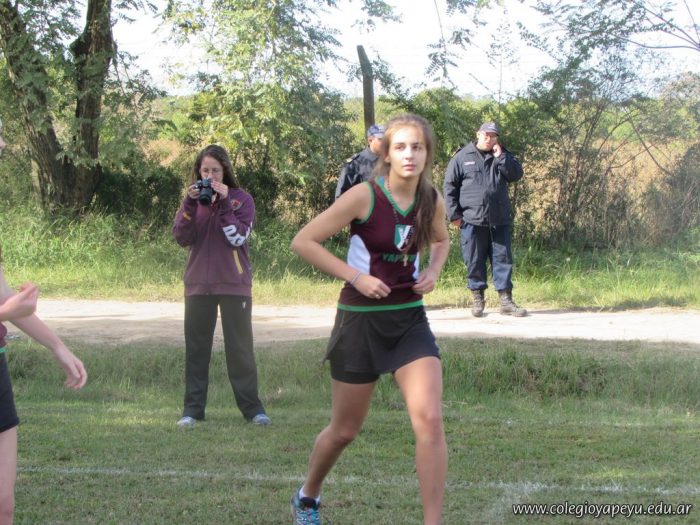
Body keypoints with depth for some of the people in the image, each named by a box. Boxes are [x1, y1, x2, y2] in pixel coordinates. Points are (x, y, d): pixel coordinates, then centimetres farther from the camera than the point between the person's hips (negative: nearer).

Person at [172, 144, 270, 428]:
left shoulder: (241, 199, -1)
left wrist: (223, 203, -18)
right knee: (196, 348, 4)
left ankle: (251, 407, 7)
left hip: (235, 284, -2)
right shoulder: (193, 199, 8)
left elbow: (238, 238, -12)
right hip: (198, 284, 3)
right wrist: (190, 203, -16)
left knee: (240, 346, 2)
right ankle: (193, 409, 9)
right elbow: (182, 238, -5)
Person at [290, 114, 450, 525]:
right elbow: (303, 242, -14)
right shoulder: (364, 197, -16)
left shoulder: (433, 201, -2)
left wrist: (434, 271, 1)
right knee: (345, 430, 12)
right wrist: (355, 276, -19)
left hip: (410, 318, 3)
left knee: (430, 420, -16)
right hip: (361, 320, -3)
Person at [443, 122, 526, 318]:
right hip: (472, 220, -2)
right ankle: (477, 299, 13)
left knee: (503, 258, 2)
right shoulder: (462, 157, 2)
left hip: (499, 220, 2)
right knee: (474, 261, 3)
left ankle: (506, 300, 5)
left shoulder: (503, 157, 12)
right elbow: (450, 187, 1)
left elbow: (517, 174, -1)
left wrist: (500, 157, -9)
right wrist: (454, 214, -4)